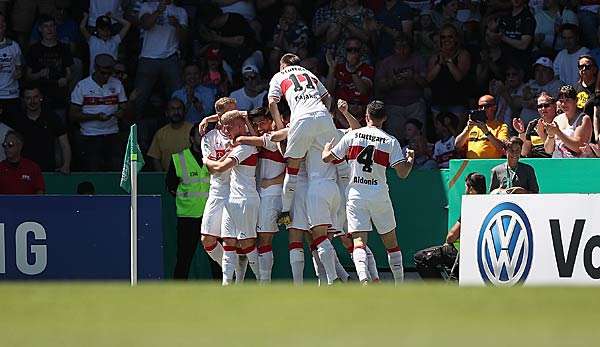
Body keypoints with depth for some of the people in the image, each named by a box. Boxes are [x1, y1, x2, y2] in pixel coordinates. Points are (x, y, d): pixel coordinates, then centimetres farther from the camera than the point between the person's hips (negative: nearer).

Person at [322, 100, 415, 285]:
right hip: (380, 195, 0)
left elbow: (327, 158, 6)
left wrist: (327, 147, 29)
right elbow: (403, 173, -4)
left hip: (356, 194, 0)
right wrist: (410, 159, 16)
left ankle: (364, 279, -31)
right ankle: (400, 285, 21)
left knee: (359, 242, -8)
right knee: (391, 243, 15)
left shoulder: (352, 135, 1)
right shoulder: (390, 141, -1)